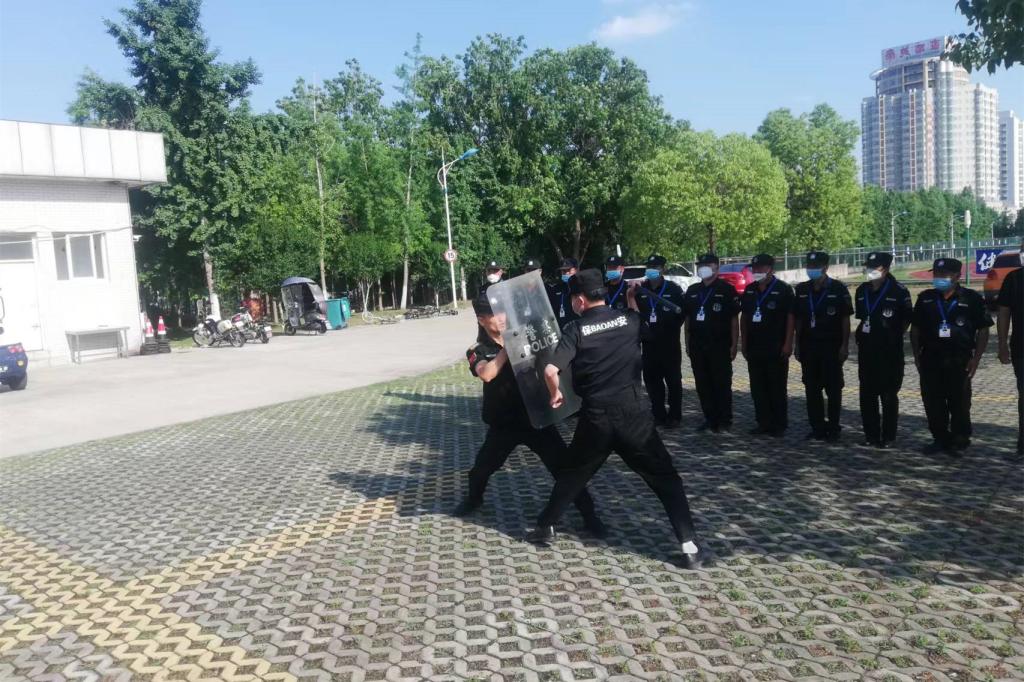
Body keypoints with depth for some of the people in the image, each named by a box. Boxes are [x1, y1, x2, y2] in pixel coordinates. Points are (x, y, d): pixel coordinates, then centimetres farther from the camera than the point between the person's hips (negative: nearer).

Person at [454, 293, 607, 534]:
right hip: (503, 423, 0)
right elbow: (487, 374, -27)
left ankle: (588, 514, 9)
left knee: (564, 467, -4)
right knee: (481, 468, 9)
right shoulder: (478, 351, -5)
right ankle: (474, 499, 41)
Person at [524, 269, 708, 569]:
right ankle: (690, 546, 0)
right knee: (664, 477, 7)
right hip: (632, 412, 0)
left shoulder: (575, 329, -2)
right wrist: (632, 297, 41)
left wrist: (555, 394, 5)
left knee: (573, 473, 22)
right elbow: (638, 317, 30)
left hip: (595, 416, 0)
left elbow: (551, 370, -12)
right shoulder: (628, 319, 4)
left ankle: (545, 527, 31)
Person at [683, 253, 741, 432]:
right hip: (697, 347, 5)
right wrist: (687, 343, 11)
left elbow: (734, 320, -4)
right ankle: (710, 419, 18)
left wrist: (734, 345, -9)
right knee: (702, 384, 8)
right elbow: (687, 319, 16)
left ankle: (724, 421, 8)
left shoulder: (727, 290, -2)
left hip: (719, 346, -5)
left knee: (722, 384, 0)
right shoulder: (692, 291, 14)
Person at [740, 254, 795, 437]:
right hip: (754, 348, 6)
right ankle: (764, 423, 17)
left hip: (776, 349, -6)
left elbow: (791, 317, -8)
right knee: (757, 388, 9)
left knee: (777, 388, 1)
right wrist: (744, 343, 11)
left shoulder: (783, 289, -5)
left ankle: (779, 425, 9)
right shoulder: (749, 290, 12)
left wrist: (788, 343, -13)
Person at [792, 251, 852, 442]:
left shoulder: (838, 289, -6)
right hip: (808, 347, 5)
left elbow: (845, 319, -5)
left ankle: (833, 429, 10)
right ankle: (818, 427, 17)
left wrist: (844, 345, -10)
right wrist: (798, 344, 7)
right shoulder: (802, 290, 7)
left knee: (833, 389, 2)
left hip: (831, 347, -4)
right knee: (812, 389, 8)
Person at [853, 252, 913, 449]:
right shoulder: (862, 291, 8)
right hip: (866, 351, 6)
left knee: (888, 395, 3)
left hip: (889, 352, -5)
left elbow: (907, 320, -2)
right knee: (867, 395, 9)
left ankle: (887, 437, 12)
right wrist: (861, 336, 11)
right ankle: (871, 435, 19)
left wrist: (894, 337, 0)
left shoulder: (899, 291, -9)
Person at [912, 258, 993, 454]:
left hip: (959, 362, -3)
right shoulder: (925, 298, 8)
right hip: (930, 360, 3)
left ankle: (959, 441, 16)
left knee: (959, 403, 3)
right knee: (932, 402, 6)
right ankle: (940, 439, 19)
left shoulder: (972, 299, -1)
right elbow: (915, 329, 13)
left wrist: (975, 358, -6)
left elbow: (983, 331, 1)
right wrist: (917, 355, 5)